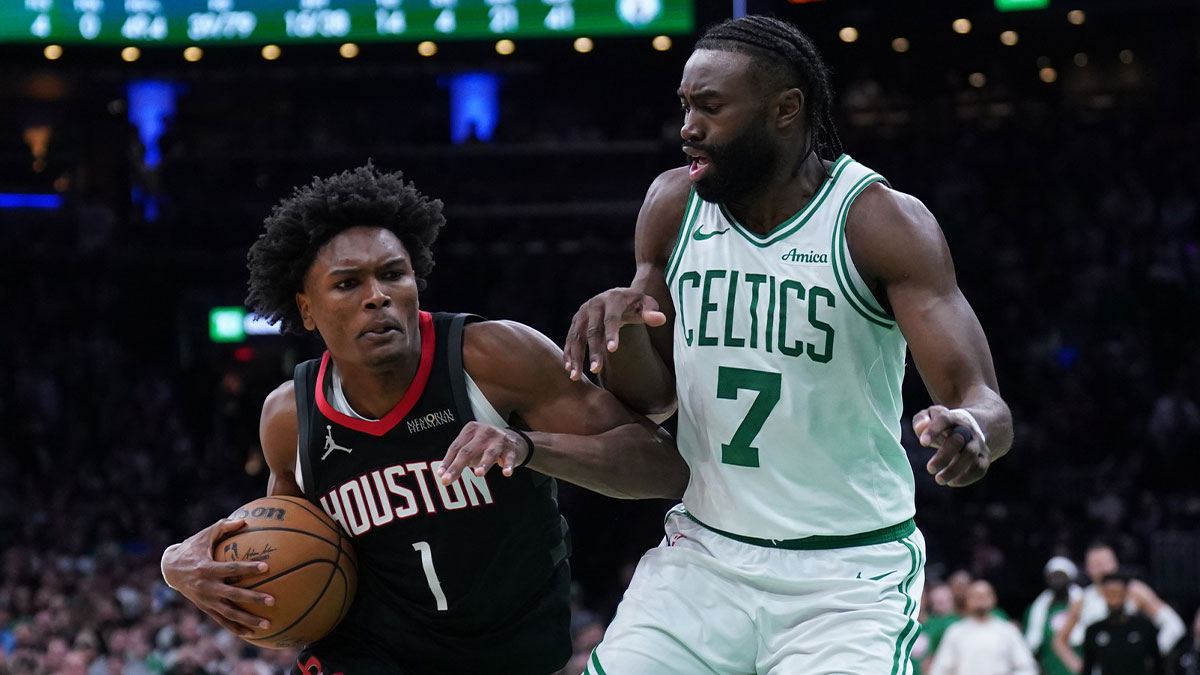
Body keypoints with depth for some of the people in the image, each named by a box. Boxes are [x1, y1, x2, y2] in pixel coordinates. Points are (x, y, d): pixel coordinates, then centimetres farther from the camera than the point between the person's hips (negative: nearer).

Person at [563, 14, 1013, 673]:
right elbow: (654, 397, 11)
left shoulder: (879, 221, -13)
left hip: (850, 575, -4)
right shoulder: (674, 205, 1)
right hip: (704, 554, 4)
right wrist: (620, 325, -12)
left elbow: (988, 407, -18)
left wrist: (970, 430, -43)